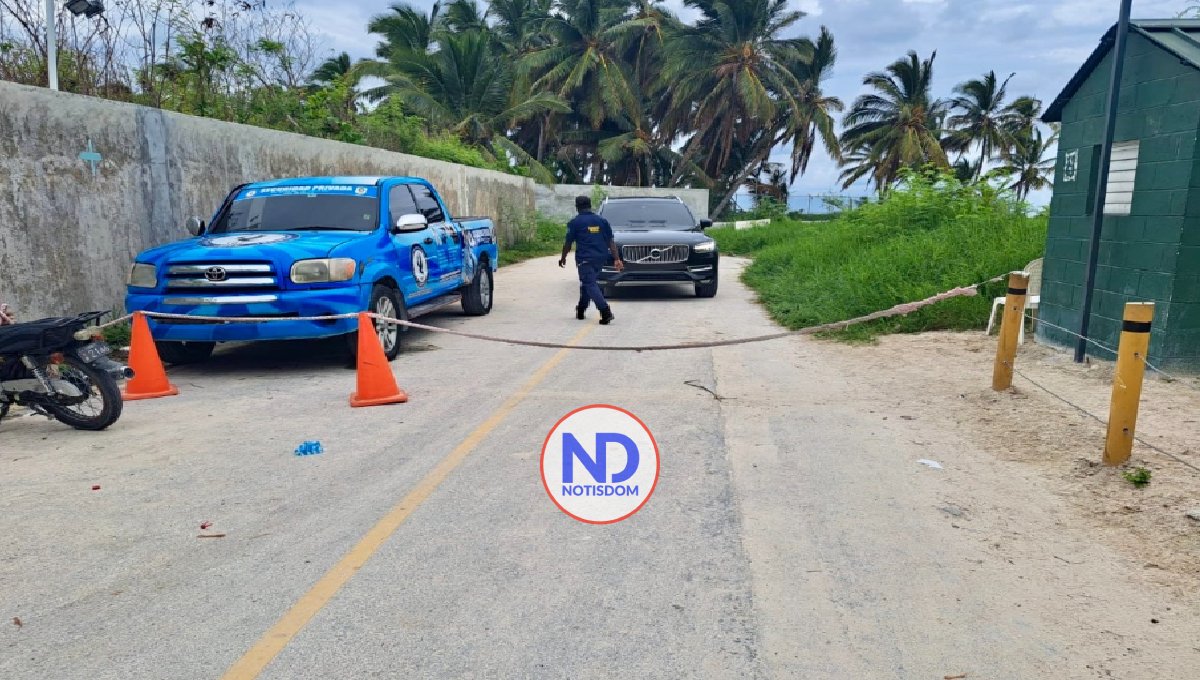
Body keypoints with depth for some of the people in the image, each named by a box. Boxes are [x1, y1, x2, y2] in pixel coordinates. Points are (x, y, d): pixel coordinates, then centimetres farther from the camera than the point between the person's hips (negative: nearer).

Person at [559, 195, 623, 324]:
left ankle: (605, 310, -24)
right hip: (600, 258, 6)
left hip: (585, 258, -5)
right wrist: (617, 259, 4)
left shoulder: (574, 222, -3)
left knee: (590, 284, -7)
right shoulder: (602, 221, 10)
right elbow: (611, 242, 5)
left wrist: (563, 258, 15)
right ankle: (581, 309, 31)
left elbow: (568, 243, 1)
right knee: (586, 282, 21)